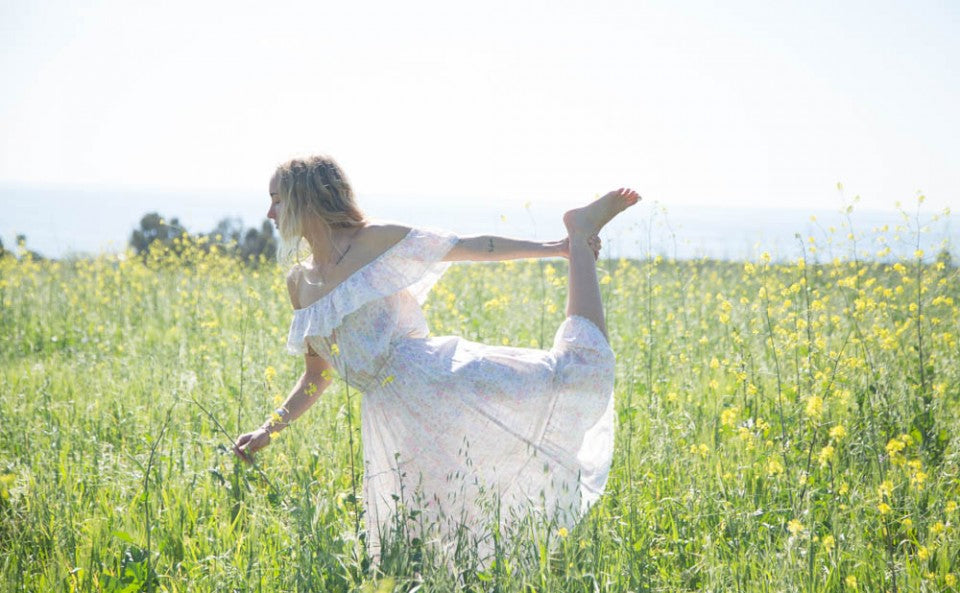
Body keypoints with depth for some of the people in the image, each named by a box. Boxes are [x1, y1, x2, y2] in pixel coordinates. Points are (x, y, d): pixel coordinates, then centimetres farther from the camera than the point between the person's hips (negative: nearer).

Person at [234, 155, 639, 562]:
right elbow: (316, 378, 22)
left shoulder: (375, 240, -1)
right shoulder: (298, 283, 16)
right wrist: (268, 430, 12)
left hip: (438, 377, -5)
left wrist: (556, 247, 3)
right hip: (393, 417, 5)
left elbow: (472, 247, 4)